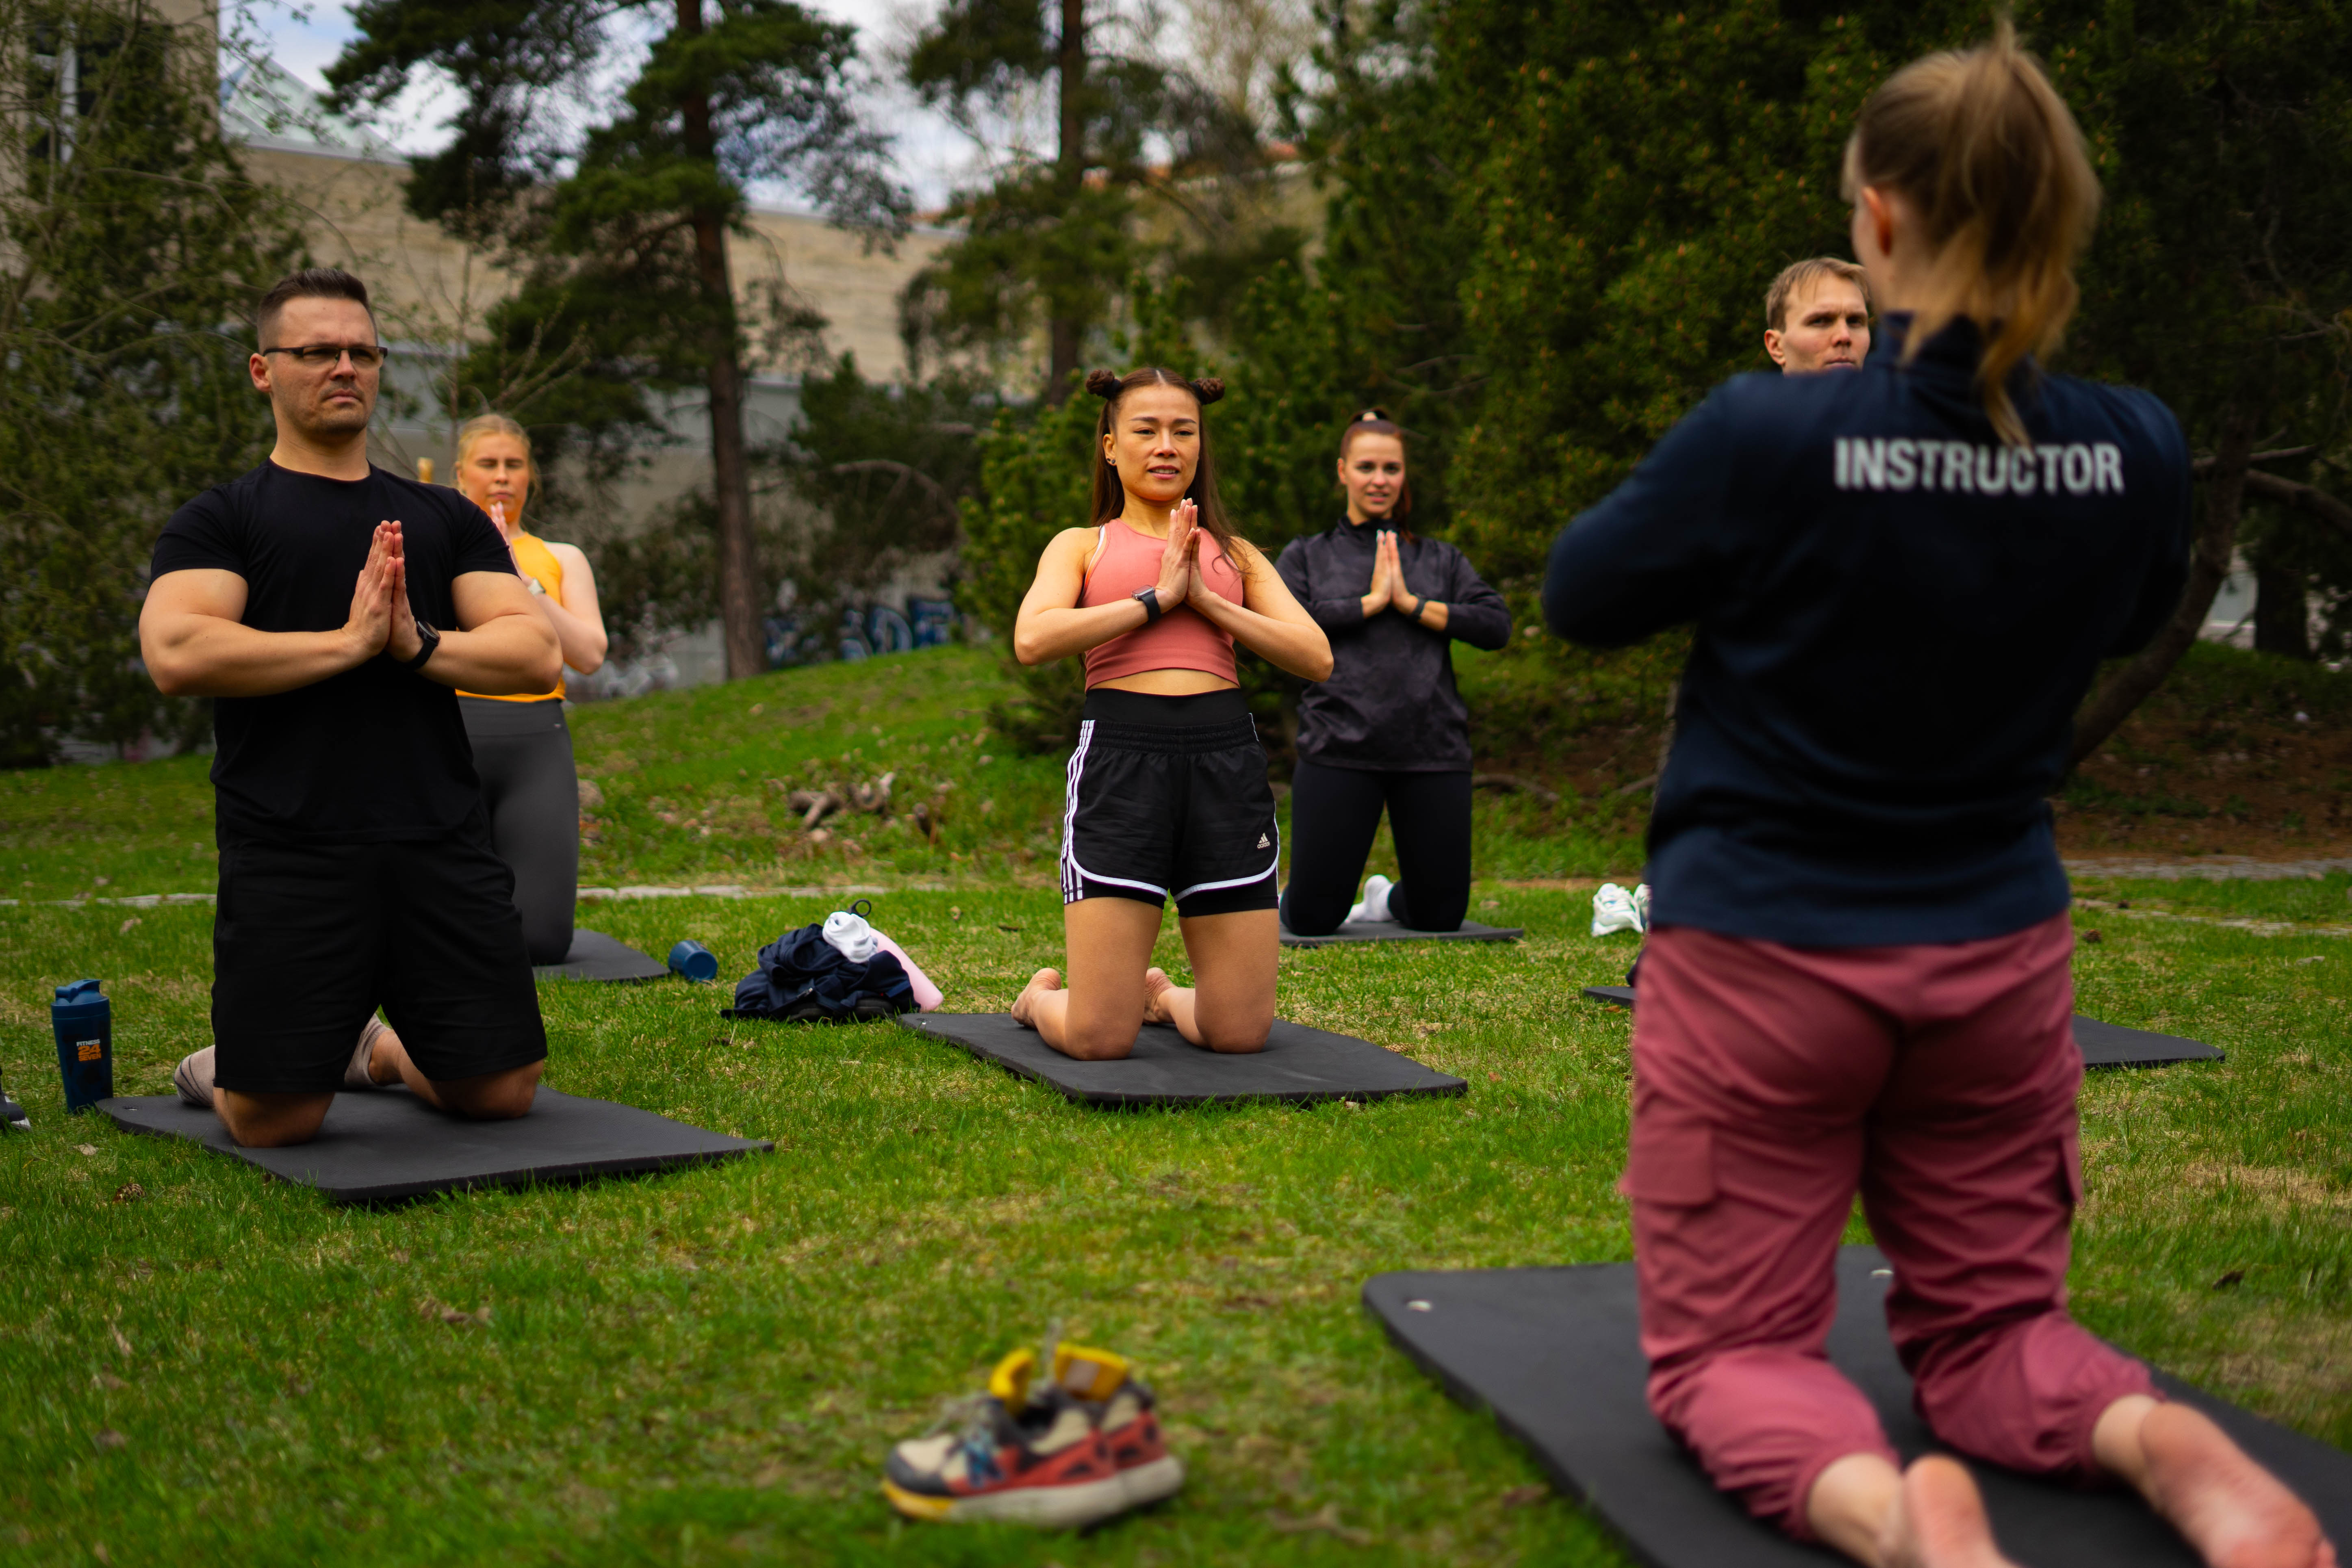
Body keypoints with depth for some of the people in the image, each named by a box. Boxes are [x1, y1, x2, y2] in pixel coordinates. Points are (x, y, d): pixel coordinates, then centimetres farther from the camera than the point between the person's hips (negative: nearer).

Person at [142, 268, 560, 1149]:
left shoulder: (445, 519, 16)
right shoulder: (219, 522, 5)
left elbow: (537, 653, 6)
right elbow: (176, 655, -13)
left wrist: (417, 642, -11)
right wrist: (348, 641, -12)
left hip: (444, 848, 4)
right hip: (289, 856, -3)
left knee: (502, 1092, 2)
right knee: (278, 1118, -7)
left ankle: (383, 1056, 35)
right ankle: (221, 1069, 30)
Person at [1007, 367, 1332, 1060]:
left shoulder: (1235, 555, 21)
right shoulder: (1082, 546, 14)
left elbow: (1316, 658, 6)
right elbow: (1032, 640, -6)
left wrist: (1203, 599, -2)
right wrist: (1157, 597, -6)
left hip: (1227, 761, 3)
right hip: (1120, 754, -3)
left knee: (1239, 1033, 0)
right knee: (1099, 1040, -8)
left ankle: (1162, 995, 33)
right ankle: (1042, 997, 27)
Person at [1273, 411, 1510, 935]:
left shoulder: (1439, 560, 17)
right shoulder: (1307, 556, 11)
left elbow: (1497, 626, 2)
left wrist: (1411, 603, -5)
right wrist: (1370, 602, -7)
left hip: (1432, 753, 2)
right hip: (1339, 749, -2)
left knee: (1441, 916, 5)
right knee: (1312, 917, -4)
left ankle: (1384, 899, 38)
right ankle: (1278, 899, 31)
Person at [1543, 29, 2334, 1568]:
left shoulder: (1766, 434, -22)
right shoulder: (2138, 453, -9)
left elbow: (1581, 596, -4)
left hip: (1762, 956, -3)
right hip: (1997, 957, 4)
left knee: (1732, 1350, 7)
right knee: (1992, 1326, 19)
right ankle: (2161, 1444, -15)